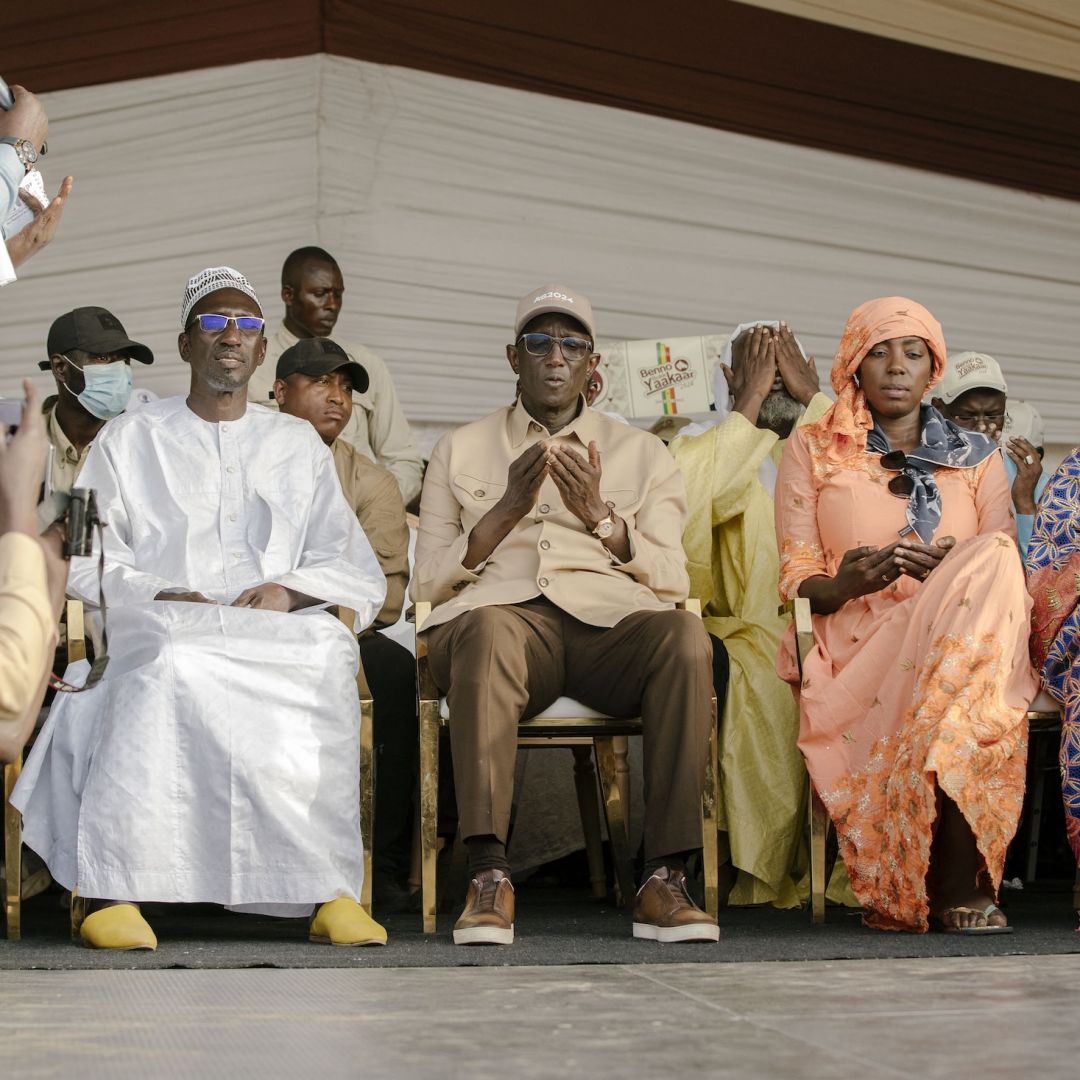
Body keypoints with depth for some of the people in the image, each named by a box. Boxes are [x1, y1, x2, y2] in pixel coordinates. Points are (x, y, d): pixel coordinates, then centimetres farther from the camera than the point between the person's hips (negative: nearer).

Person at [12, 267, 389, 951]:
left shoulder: (299, 445, 25)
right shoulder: (129, 441, 22)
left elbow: (358, 573, 16)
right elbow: (84, 561, 10)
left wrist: (288, 591, -6)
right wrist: (163, 596, -9)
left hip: (279, 631, 1)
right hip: (165, 627, -1)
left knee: (326, 654, -36)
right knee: (169, 662, -39)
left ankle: (330, 890, -37)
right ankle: (115, 888, -40)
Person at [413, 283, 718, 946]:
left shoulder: (641, 454, 21)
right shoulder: (462, 450, 21)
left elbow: (673, 582, 10)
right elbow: (429, 581, 11)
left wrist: (599, 514, -5)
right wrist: (509, 507, -2)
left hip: (613, 621, 1)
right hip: (506, 614, -1)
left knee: (686, 635, -34)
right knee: (486, 630, -39)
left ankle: (666, 880, -34)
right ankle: (488, 876, -42)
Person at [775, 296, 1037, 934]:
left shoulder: (977, 457, 20)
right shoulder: (812, 450, 15)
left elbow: (1009, 569, 8)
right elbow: (796, 578, 7)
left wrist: (951, 569, -16)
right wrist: (844, 583, -18)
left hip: (965, 641, 2)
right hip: (854, 645, -2)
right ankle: (957, 885, -32)